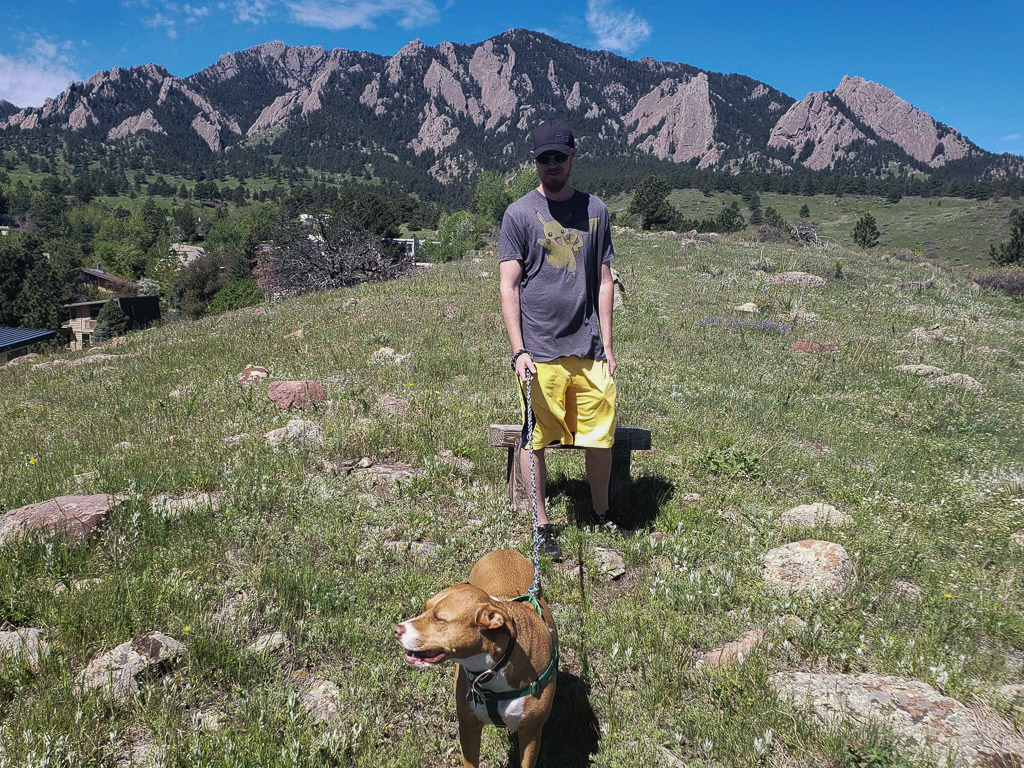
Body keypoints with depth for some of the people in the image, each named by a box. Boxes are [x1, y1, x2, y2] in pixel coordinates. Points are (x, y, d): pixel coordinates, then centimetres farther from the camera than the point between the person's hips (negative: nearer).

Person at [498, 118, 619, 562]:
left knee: (601, 438, 7)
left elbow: (603, 281, 13)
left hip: (588, 350, 3)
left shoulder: (595, 210, 11)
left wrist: (607, 344, 7)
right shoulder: (520, 213, 1)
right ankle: (542, 525, 20)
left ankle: (601, 516, 29)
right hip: (539, 353, -2)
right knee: (534, 439, 3)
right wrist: (518, 351, -10)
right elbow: (508, 287, -2)